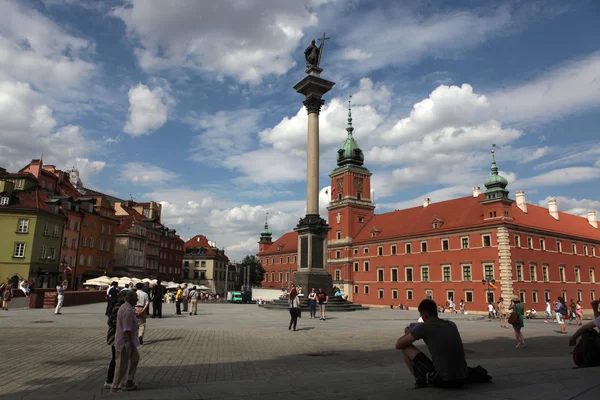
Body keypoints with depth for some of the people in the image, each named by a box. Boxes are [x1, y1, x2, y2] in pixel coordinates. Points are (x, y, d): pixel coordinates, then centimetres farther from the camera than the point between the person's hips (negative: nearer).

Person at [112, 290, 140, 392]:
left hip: (126, 340, 10)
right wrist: (132, 343, -20)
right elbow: (127, 330, -27)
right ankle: (116, 387, 19)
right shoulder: (128, 311, -25)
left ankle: (129, 381, 28)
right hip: (125, 342, -10)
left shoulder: (125, 307, 8)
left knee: (135, 357, 20)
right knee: (122, 364, 4)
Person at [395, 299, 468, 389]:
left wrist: (408, 333, 24)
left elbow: (398, 345, 4)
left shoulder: (423, 327, -5)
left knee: (406, 348, 7)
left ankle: (420, 381, 12)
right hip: (462, 379, 6)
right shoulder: (452, 325, 12)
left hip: (441, 379, -6)